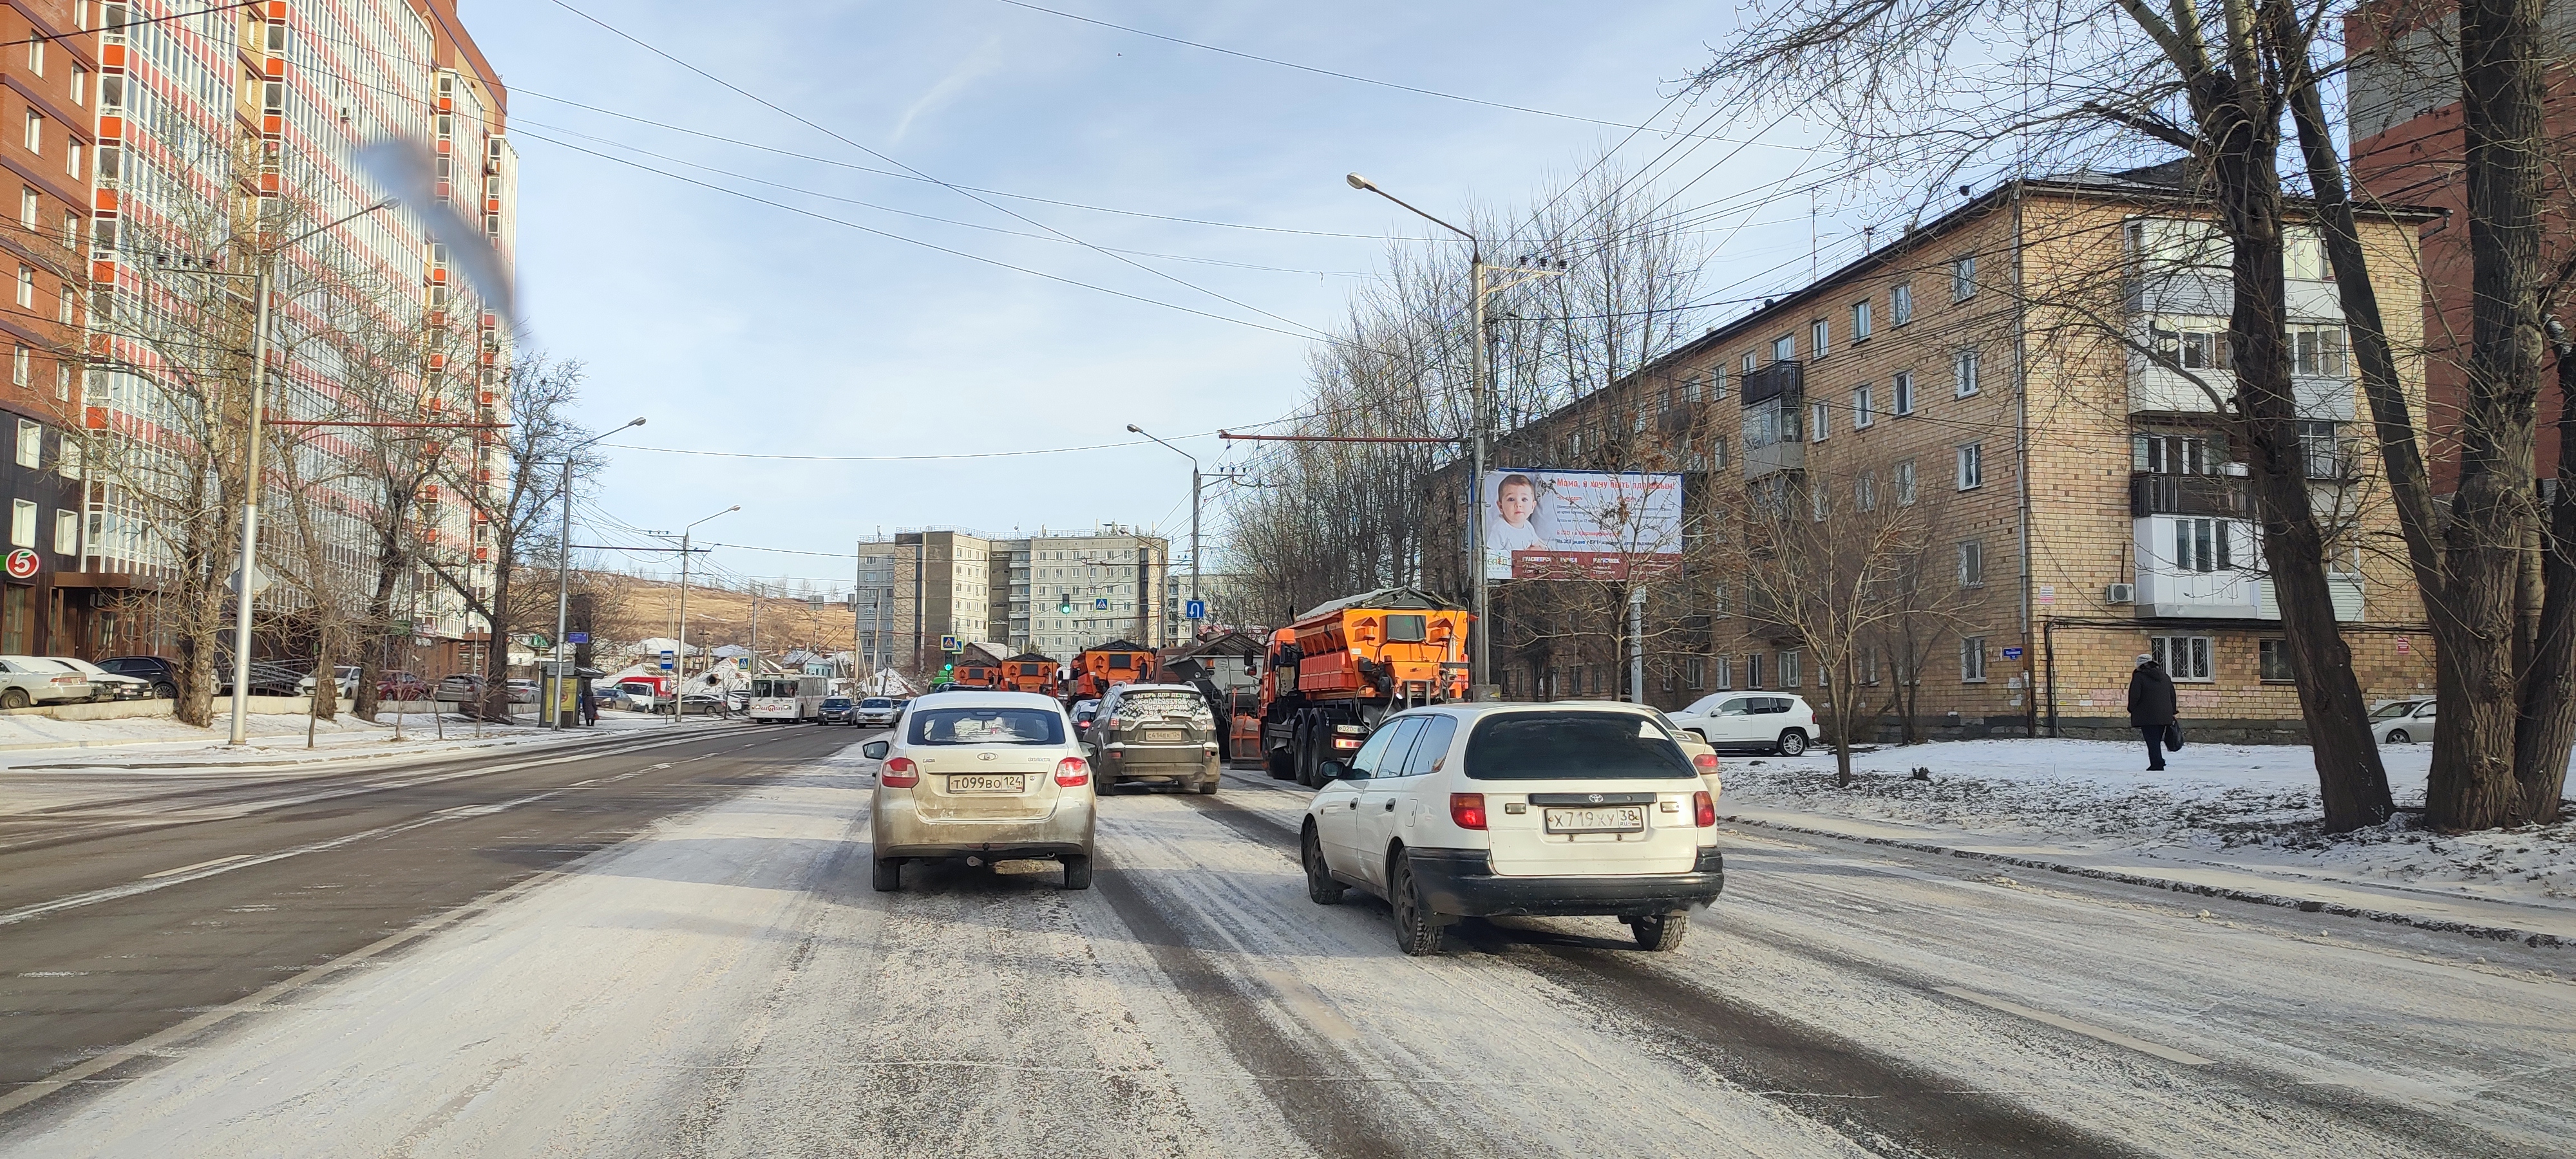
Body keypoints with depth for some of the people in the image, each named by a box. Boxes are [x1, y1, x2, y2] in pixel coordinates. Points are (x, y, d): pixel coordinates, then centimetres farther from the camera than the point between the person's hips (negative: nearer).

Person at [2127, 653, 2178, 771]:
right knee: (2156, 741, 15)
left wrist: (2132, 711, 1)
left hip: (2147, 717, -6)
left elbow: (2134, 695, -12)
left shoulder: (2138, 676, -6)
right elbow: (2172, 695, 19)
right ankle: (2158, 764, 16)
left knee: (2152, 741, -5)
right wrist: (2172, 713, 24)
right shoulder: (2165, 677, 15)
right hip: (2164, 716, 6)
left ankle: (2156, 764, -10)